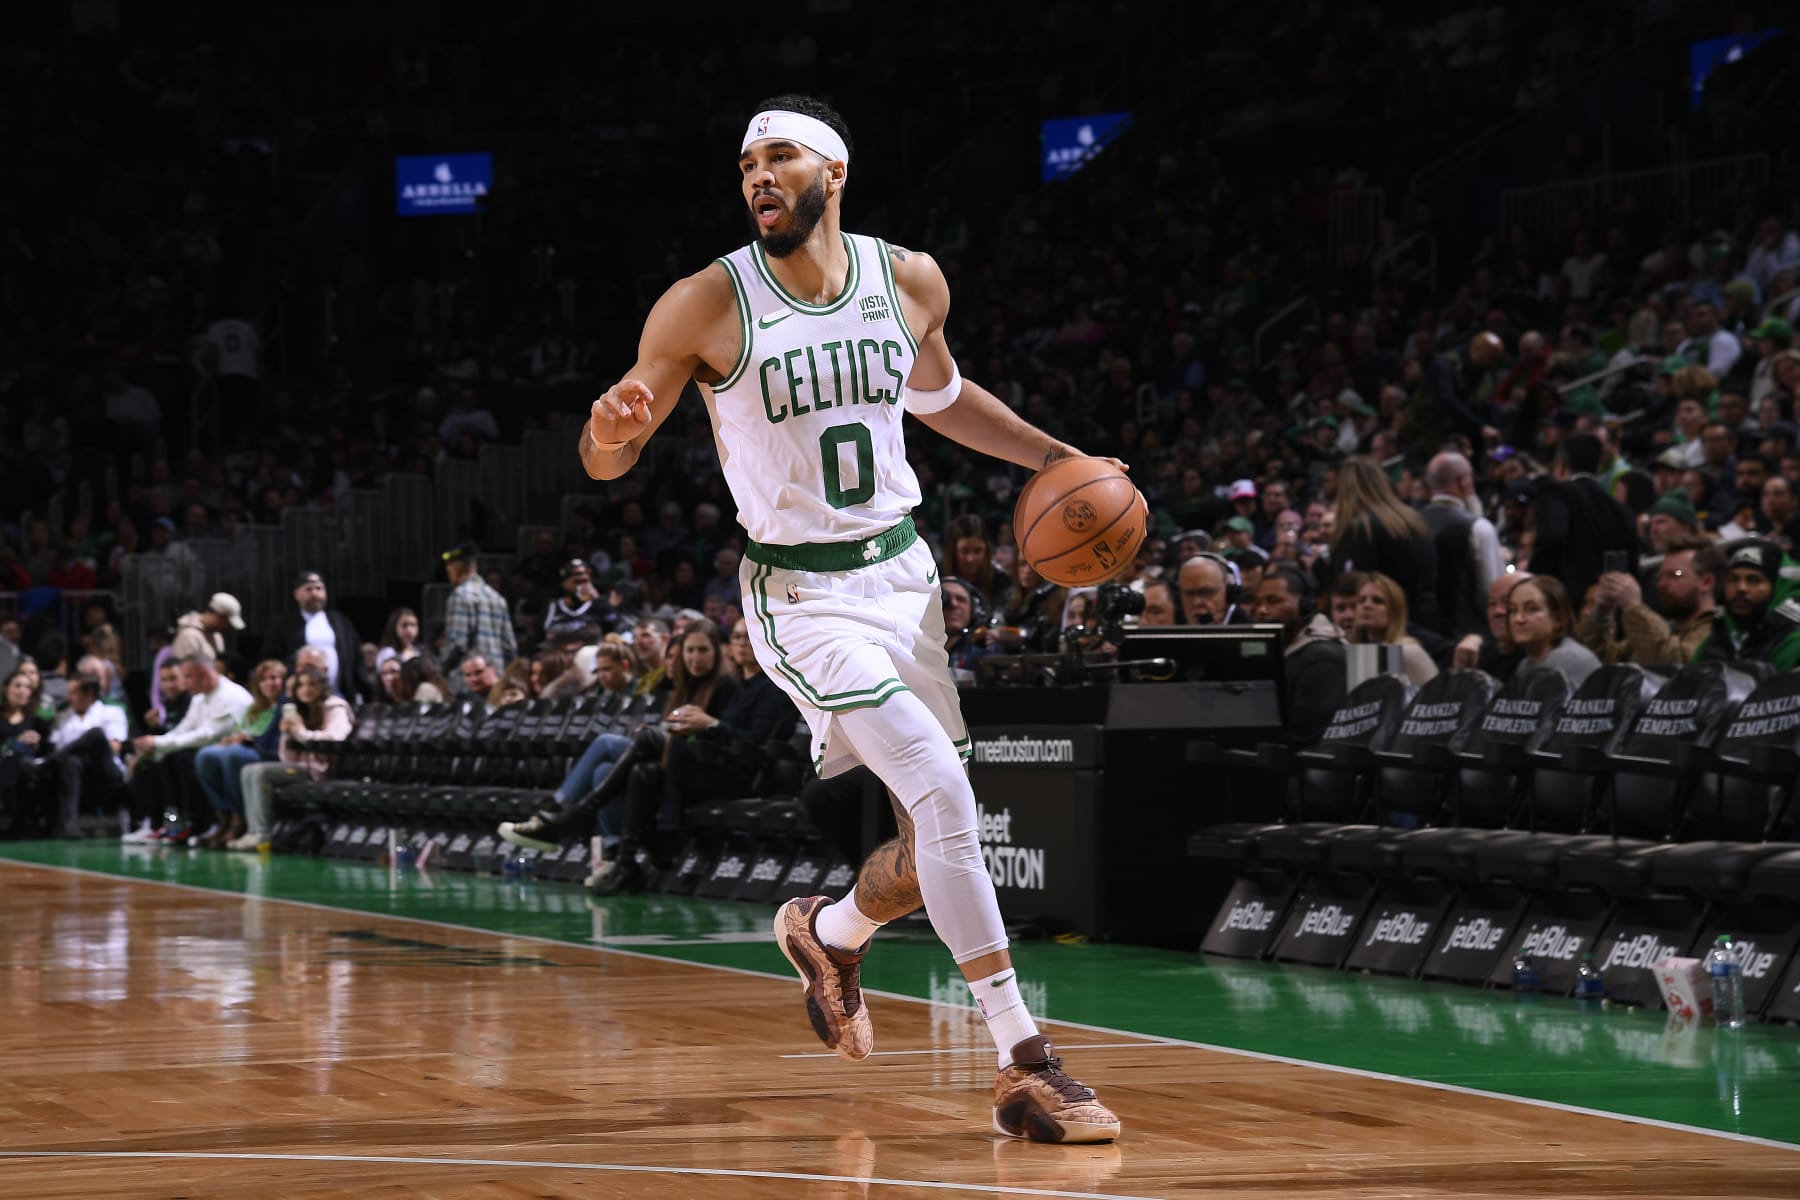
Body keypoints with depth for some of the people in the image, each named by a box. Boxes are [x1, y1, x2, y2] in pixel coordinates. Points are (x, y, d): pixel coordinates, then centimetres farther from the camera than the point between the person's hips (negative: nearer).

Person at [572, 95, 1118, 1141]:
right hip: (802, 593, -5)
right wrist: (611, 431, -33)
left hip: (903, 572, 6)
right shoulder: (709, 304, -13)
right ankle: (1028, 1069, -20)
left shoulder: (910, 280, -1)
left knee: (940, 838, 10)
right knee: (944, 794, -22)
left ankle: (830, 933, 44)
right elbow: (607, 460, -10)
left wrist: (1055, 458, 10)